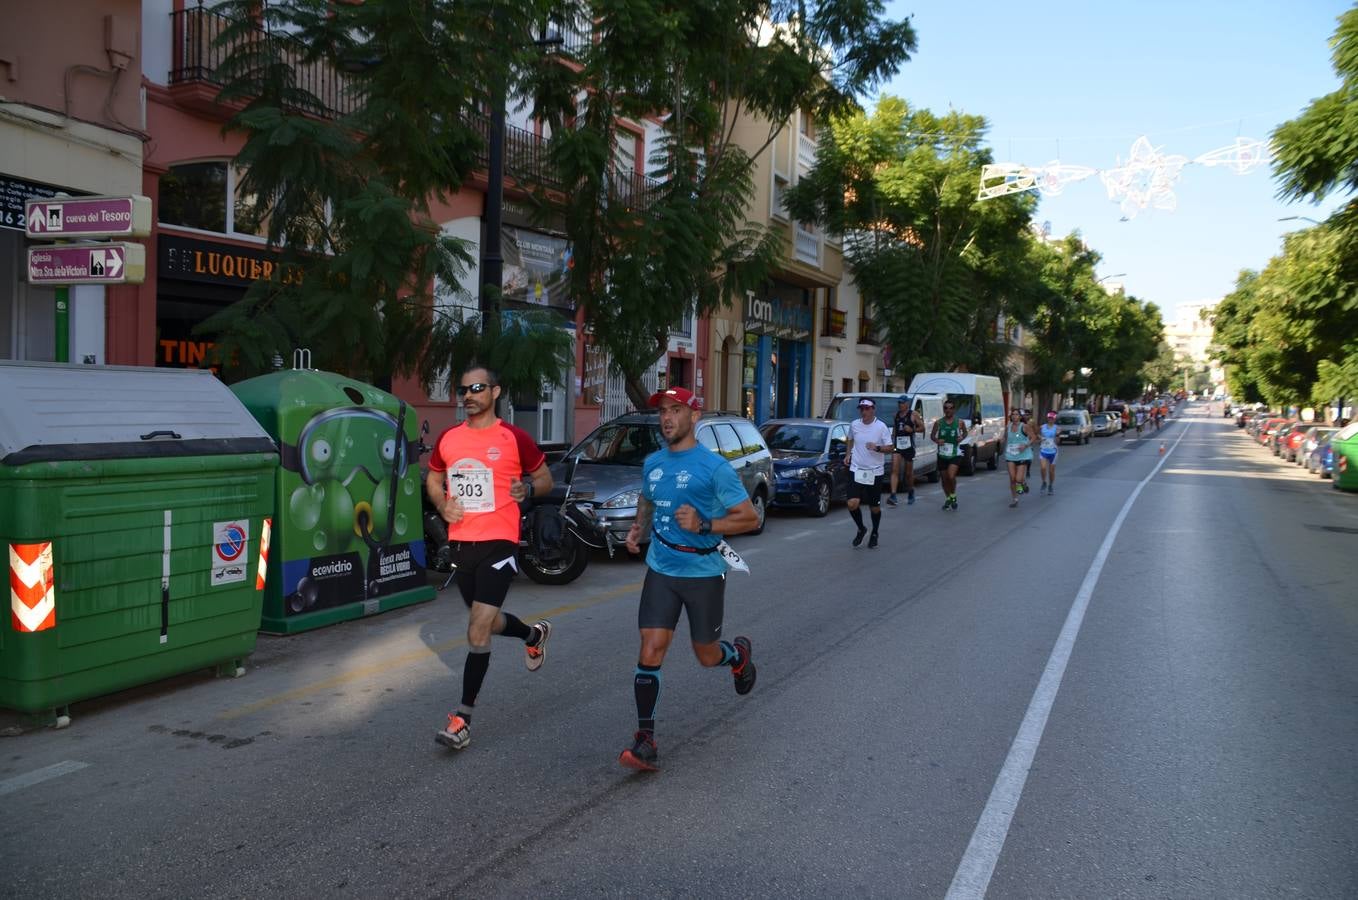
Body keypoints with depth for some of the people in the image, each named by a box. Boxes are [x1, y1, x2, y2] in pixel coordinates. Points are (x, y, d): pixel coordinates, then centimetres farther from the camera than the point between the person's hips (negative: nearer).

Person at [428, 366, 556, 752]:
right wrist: (442, 504, 0)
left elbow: (545, 478, 4)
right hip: (461, 542, 6)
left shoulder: (514, 438, -6)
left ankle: (463, 718, -2)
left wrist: (528, 488, -17)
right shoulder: (448, 439, 6)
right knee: (487, 621, 21)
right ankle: (534, 635, 53)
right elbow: (433, 479, 20)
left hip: (498, 543, -6)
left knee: (478, 631, -12)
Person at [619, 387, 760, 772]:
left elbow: (750, 518, -10)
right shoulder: (652, 463, 5)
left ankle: (739, 653, 48)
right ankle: (645, 742, -1)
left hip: (703, 573, -4)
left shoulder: (714, 466, -12)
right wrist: (639, 529, 6)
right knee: (650, 652, -7)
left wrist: (703, 525, -23)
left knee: (707, 656, 11)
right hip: (661, 571, 4)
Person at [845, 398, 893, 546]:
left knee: (874, 507, 8)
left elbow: (889, 448, -7)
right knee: (852, 504, -14)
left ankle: (874, 534, 32)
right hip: (857, 470, 2)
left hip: (875, 472, -2)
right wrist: (848, 454, 13)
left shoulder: (881, 427, -8)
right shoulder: (854, 425, 2)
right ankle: (861, 529, 13)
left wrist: (877, 448, -24)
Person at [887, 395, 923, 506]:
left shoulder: (913, 414, -2)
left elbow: (922, 427, -1)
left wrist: (912, 430, -17)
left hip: (909, 445, -3)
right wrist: (892, 440, 14)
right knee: (895, 470, -11)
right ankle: (893, 496, -19)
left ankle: (911, 493, 29)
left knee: (909, 472, 8)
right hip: (897, 445, 3)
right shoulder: (896, 414, 13)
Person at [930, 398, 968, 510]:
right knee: (944, 479, 10)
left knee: (951, 476, -20)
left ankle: (953, 495, 5)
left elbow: (965, 433, 14)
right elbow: (932, 435, 9)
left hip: (955, 454, -2)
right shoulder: (938, 423, -1)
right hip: (942, 455, 2)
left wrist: (962, 438, -8)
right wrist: (937, 440, -12)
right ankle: (948, 498, 31)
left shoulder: (959, 422, -3)